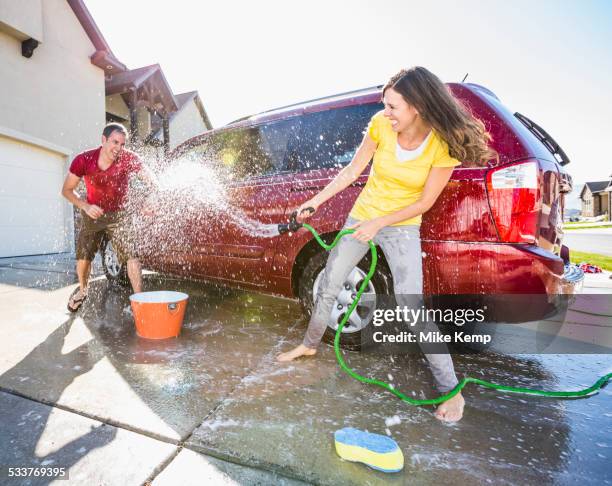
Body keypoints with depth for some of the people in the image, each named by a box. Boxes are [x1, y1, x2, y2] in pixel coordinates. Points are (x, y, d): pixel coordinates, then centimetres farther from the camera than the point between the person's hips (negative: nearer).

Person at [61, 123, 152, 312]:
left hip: (118, 215, -2)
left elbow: (149, 180, -25)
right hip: (92, 213, 2)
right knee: (83, 257, 11)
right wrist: (85, 206, -27)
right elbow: (67, 190, -9)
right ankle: (82, 290, 41)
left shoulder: (128, 158, -23)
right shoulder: (84, 160, -19)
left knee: (131, 255, -18)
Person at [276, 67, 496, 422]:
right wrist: (316, 201, -2)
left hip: (402, 228, -4)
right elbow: (352, 171, -1)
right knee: (328, 288, 12)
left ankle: (451, 389, 5)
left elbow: (424, 202, -13)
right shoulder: (381, 125, -12)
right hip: (361, 217, 4)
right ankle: (310, 345, 37)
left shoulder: (444, 145, -19)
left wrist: (378, 223, -17)